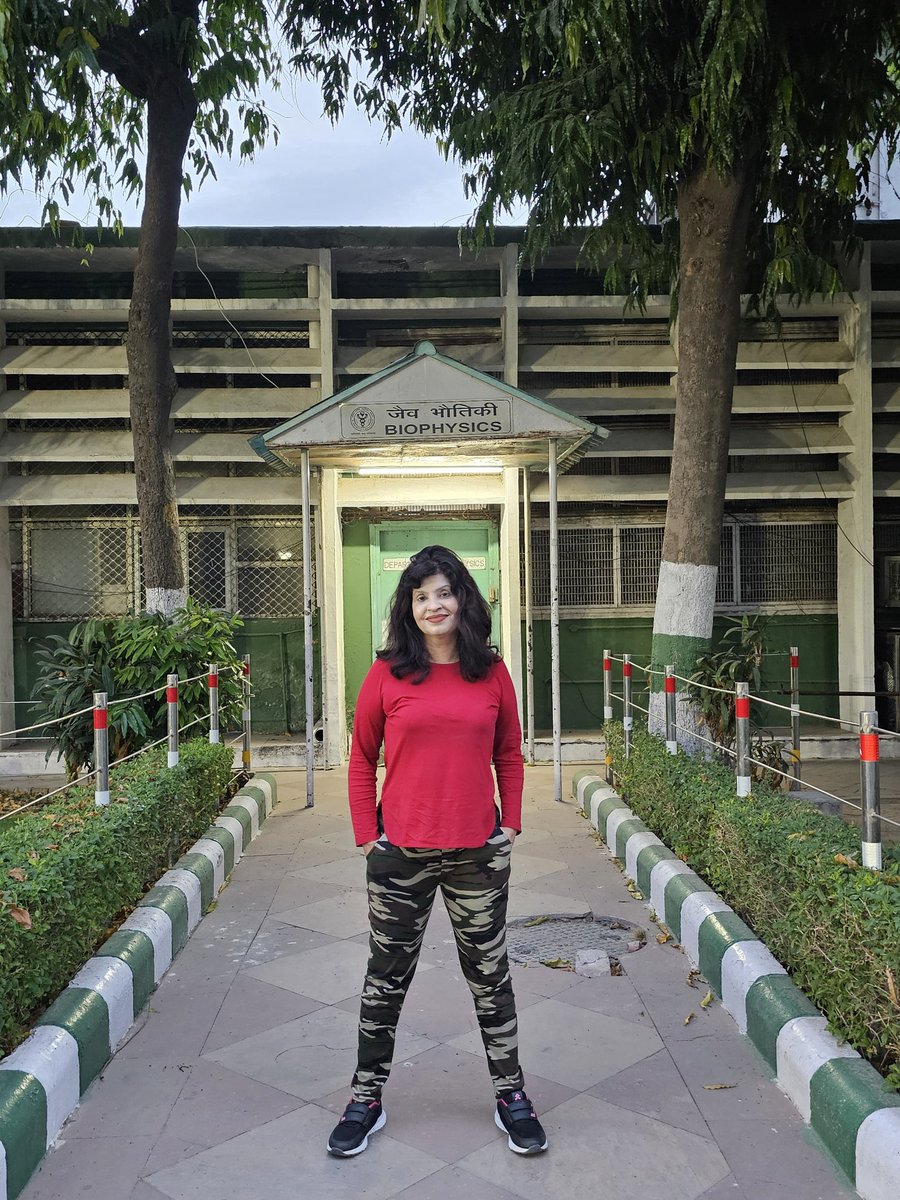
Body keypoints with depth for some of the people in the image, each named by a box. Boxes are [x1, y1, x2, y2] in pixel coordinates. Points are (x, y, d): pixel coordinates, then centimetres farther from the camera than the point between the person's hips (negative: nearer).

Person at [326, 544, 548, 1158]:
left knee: (490, 972, 14)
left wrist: (511, 825, 4)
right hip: (400, 853, -1)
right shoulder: (388, 674, -3)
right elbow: (362, 758, 4)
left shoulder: (492, 672, 1)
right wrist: (367, 833, 0)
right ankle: (366, 1098, 30)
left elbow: (509, 754, 10)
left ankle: (511, 1094, 32)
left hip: (479, 852, 1)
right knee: (387, 975, 13)